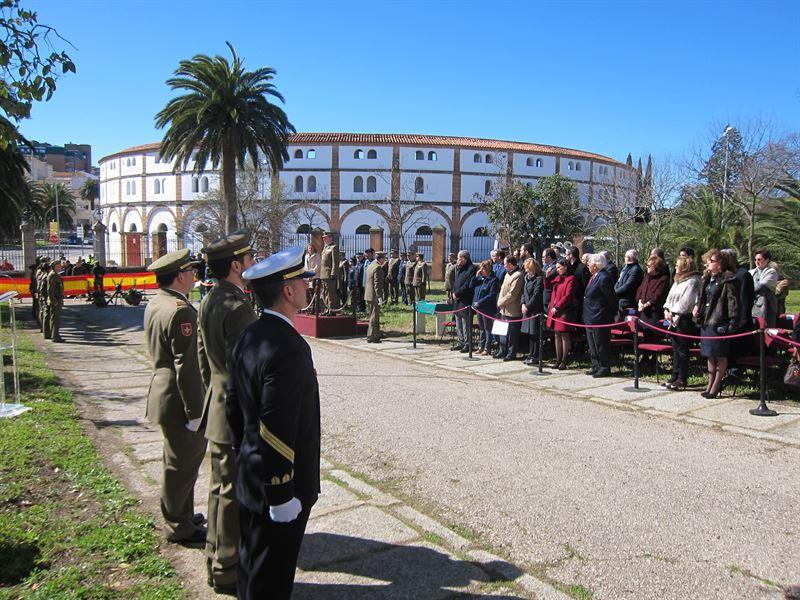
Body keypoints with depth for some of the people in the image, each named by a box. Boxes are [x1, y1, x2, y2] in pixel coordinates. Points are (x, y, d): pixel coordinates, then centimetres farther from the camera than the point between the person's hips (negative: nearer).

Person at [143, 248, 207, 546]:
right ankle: (178, 527, 20)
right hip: (178, 398, -10)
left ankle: (180, 515, 38)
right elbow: (187, 367, -24)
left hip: (163, 386, 10)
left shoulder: (155, 303, 9)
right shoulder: (181, 311, -23)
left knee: (180, 461, 23)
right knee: (182, 464, 5)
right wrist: (195, 411, -20)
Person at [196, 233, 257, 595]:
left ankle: (216, 560, 36)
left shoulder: (208, 301, 7)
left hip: (217, 409, 10)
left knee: (219, 488, 21)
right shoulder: (238, 307, -23)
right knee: (234, 495, 4)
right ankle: (228, 572, 18)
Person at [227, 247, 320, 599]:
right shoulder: (288, 349, -28)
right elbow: (277, 431, -27)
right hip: (277, 488, -9)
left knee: (251, 564, 25)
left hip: (249, 477, 9)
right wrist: (283, 495, -19)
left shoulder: (247, 338, 1)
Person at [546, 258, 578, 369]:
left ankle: (564, 362, 2)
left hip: (565, 311, -8)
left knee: (565, 336, -3)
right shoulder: (558, 278, 14)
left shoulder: (571, 279, -9)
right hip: (555, 310, 8)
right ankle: (558, 360, 18)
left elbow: (568, 296, -16)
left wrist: (557, 307, -16)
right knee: (557, 335, 11)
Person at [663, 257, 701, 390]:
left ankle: (682, 379, -1)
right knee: (675, 348, 12)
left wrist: (675, 314, -13)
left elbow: (686, 302, -16)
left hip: (684, 319, -9)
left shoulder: (693, 281, -10)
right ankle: (675, 376, 19)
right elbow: (670, 297, 20)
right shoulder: (678, 281, 19)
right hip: (674, 319, 9)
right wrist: (666, 310, 4)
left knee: (682, 349, -5)